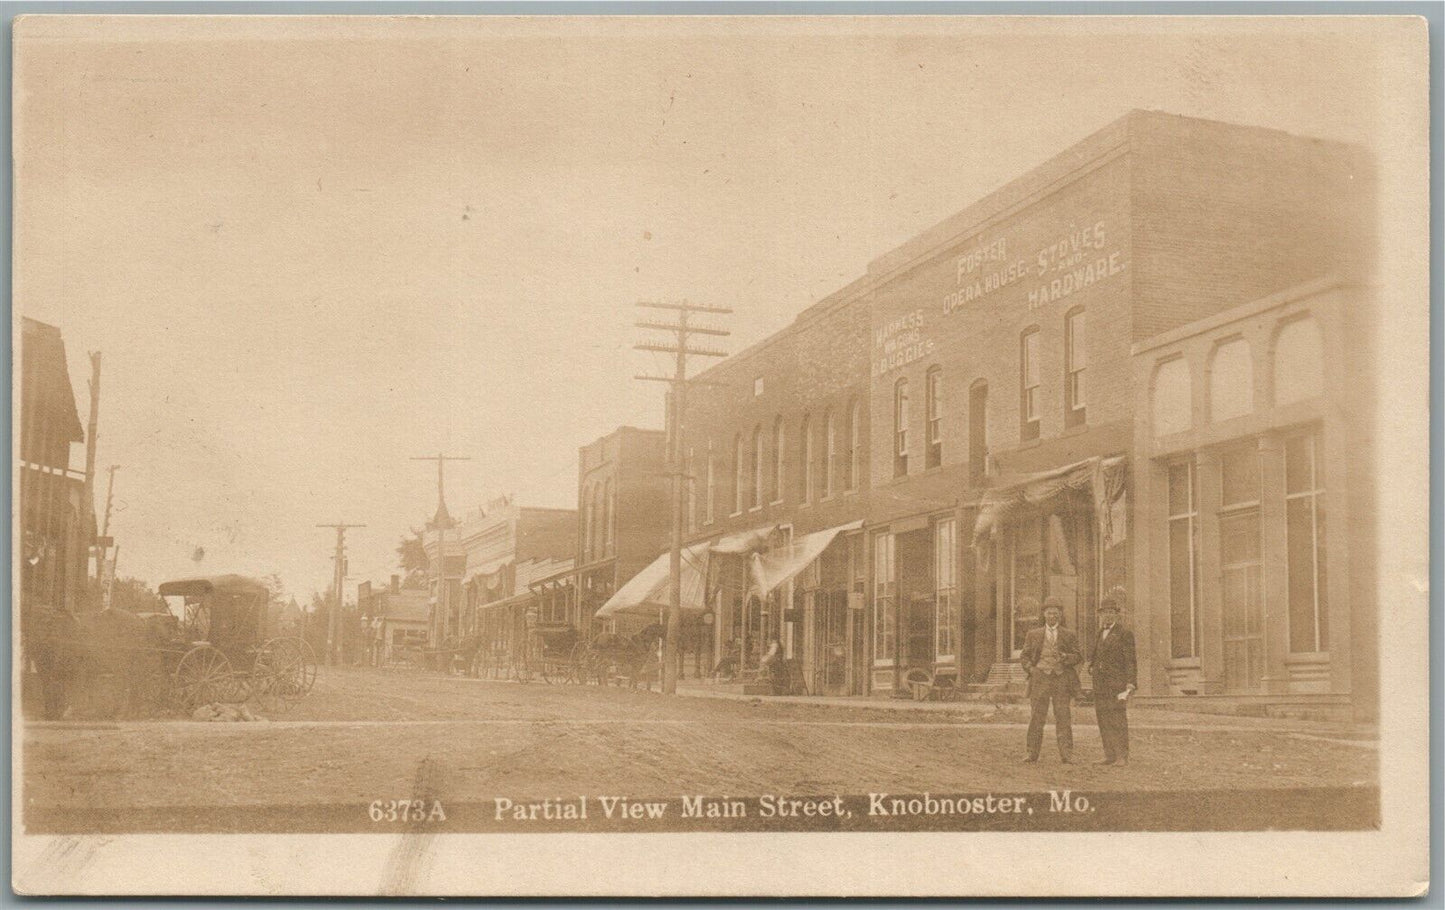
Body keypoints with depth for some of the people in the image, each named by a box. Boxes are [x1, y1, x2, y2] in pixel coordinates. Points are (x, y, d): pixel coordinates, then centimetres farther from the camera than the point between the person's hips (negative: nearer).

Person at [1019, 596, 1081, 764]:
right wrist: (1031, 669, -2)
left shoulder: (1069, 636, 11)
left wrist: (1064, 657, -14)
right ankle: (1032, 753, 4)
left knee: (1063, 716, -5)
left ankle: (1066, 754, -5)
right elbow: (1024, 656, 15)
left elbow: (1078, 657, 5)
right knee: (1036, 717, -1)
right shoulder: (1033, 635, 13)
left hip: (1062, 679, -1)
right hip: (1040, 677, 1)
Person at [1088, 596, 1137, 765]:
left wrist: (1130, 684, -14)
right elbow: (1092, 655, 32)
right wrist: (1091, 667, 11)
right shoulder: (1099, 635, 18)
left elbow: (1130, 661, -6)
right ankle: (1109, 755, 8)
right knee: (1103, 720, 4)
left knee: (1118, 720, -10)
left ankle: (1122, 757, -8)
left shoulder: (1125, 634, -1)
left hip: (1117, 683, -6)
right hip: (1100, 685, 6)